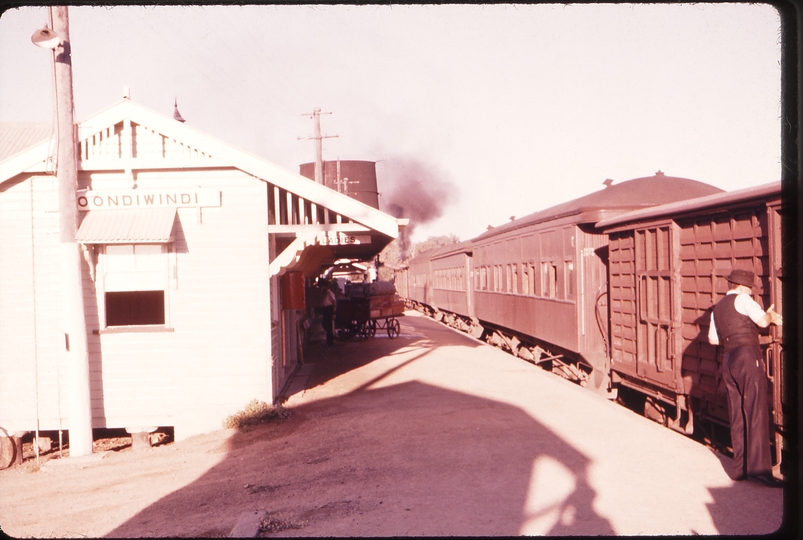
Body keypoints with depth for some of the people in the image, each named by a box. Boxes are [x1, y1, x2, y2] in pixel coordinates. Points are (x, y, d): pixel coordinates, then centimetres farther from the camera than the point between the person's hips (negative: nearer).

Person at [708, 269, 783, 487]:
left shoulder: (717, 308, 21)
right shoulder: (742, 299, -2)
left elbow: (713, 339, 26)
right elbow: (763, 321, -10)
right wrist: (771, 315, 12)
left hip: (728, 360, 8)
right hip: (748, 356, -8)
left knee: (737, 416, 9)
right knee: (756, 412, -9)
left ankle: (740, 468, 12)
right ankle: (759, 468, -14)